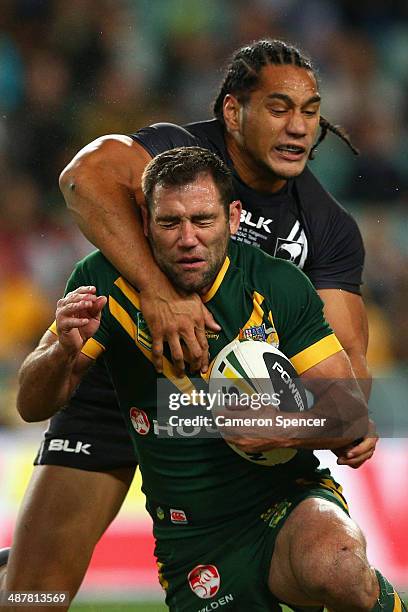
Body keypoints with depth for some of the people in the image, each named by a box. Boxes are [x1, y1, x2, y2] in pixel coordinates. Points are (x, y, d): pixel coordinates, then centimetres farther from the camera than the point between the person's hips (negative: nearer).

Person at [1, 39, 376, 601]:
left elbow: (342, 350, -9)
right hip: (113, 384, -4)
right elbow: (88, 175, -41)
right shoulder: (185, 151, -21)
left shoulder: (331, 228, -5)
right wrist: (158, 290, -51)